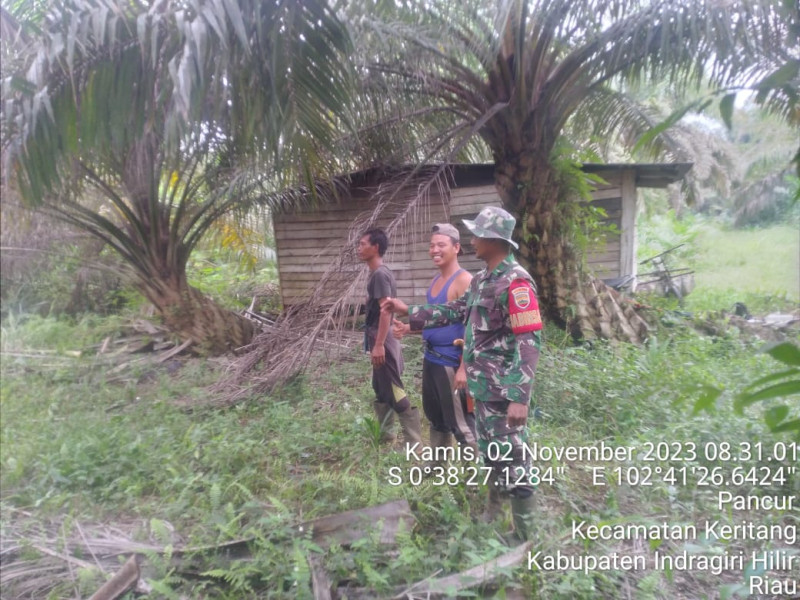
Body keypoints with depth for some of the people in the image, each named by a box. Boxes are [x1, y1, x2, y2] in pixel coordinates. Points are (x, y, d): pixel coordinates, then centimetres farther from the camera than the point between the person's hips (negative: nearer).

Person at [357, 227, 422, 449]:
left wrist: (379, 345, -25)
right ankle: (383, 433, 32)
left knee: (394, 392, -5)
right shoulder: (378, 273, 12)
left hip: (383, 341, -10)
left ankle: (414, 440, 2)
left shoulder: (380, 274, -18)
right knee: (380, 389, 19)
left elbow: (386, 311, -24)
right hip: (379, 339, 10)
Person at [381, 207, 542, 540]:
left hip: (505, 391, -9)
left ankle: (523, 537, 16)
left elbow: (529, 343, -23)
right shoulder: (482, 279, 10)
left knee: (514, 461, 2)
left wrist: (520, 398, -26)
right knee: (490, 453, 22)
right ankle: (492, 513, 40)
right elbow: (455, 311, 18)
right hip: (482, 387, 9)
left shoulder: (516, 282, -20)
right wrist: (407, 310, 15)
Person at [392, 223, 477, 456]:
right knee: (435, 417, 23)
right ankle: (437, 464, 40)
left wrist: (464, 368, -24)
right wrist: (408, 328, 5)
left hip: (452, 362, -9)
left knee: (461, 424, -1)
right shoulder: (436, 280, 11)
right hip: (431, 359, 9)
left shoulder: (464, 280, -16)